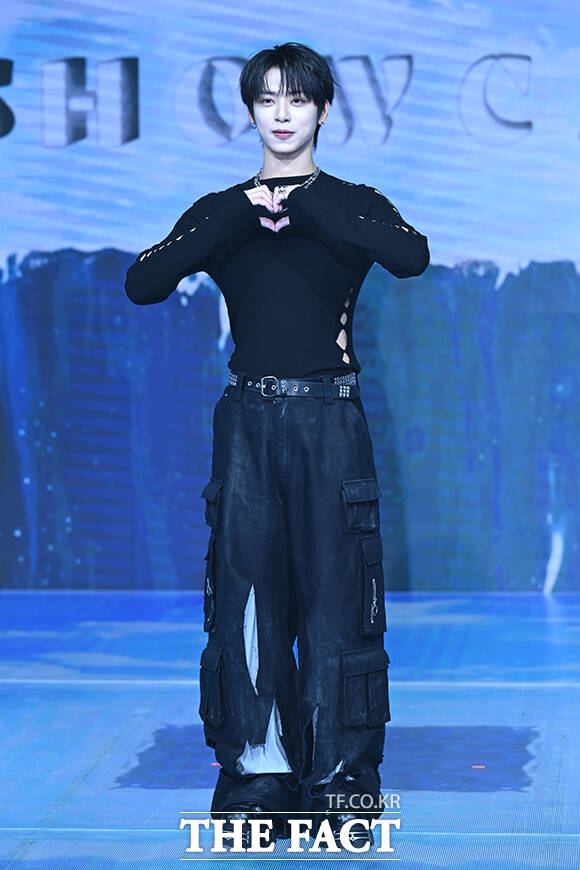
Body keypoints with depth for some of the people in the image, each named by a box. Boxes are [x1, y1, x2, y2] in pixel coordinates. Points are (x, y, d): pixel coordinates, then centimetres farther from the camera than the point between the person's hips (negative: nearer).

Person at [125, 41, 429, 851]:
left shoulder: (352, 203, 7)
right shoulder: (219, 212, 12)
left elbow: (412, 256, -15)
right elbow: (142, 284, -5)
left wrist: (306, 209, -16)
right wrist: (241, 217, -12)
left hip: (330, 419, -2)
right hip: (249, 419, 2)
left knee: (336, 594, -4)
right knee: (247, 593, 0)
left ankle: (340, 782, 1)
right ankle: (258, 773, 7)